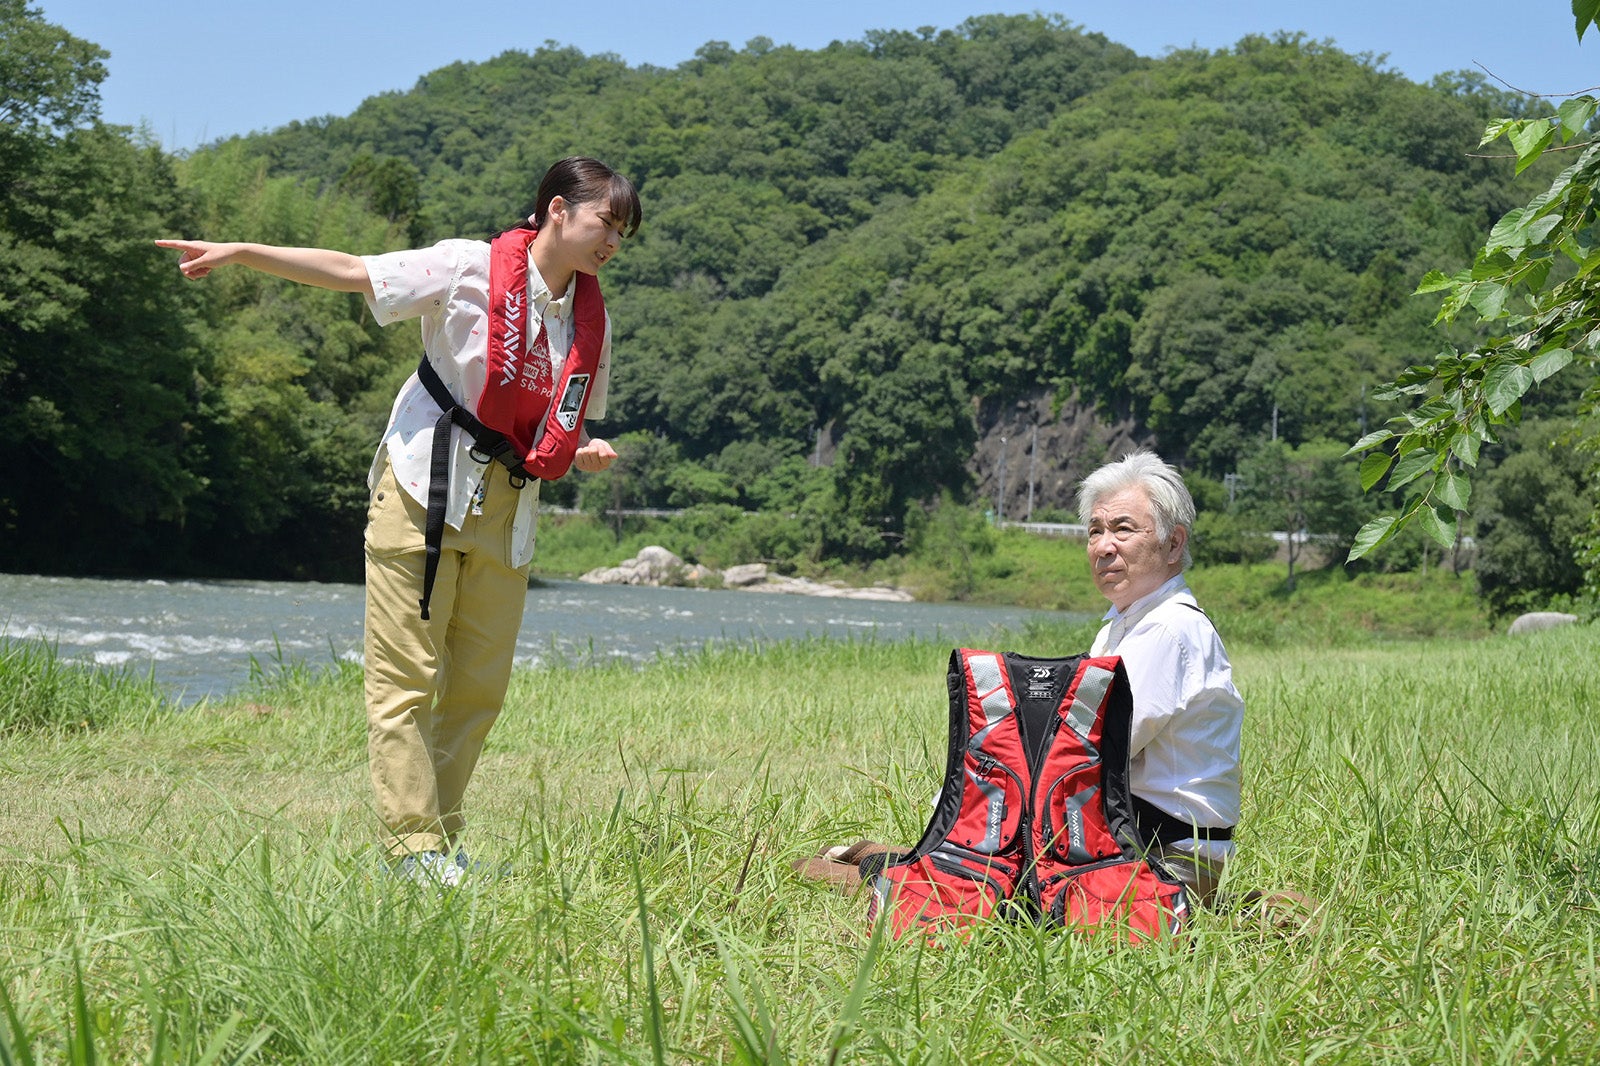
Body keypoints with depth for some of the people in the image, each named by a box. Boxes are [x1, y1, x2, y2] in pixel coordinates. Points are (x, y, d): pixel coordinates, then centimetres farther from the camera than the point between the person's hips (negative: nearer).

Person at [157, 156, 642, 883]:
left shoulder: (592, 320, 8)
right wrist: (238, 253, -15)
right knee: (405, 679, -7)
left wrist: (585, 453, -5)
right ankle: (415, 850, -5)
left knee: (479, 688, 5)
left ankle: (442, 843, 14)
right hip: (423, 491, -5)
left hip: (507, 509, 5)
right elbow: (349, 274, -8)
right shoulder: (471, 270, -8)